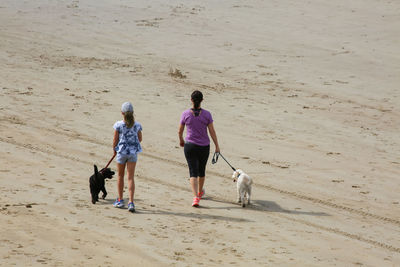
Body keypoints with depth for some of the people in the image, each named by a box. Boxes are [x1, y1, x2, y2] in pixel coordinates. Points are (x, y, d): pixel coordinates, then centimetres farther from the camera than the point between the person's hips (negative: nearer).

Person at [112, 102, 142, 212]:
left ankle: (120, 200, 27)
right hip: (133, 152, 2)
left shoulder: (118, 125, -12)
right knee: (131, 177, 1)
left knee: (120, 176, 17)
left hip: (121, 151, -2)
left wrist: (114, 149, 13)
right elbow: (140, 139, 7)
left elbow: (115, 140, -6)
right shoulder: (137, 125, -4)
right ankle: (131, 202, -10)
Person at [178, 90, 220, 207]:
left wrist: (181, 140, 23)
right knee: (201, 170, 21)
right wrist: (217, 146, 4)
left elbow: (180, 131, 3)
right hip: (204, 147, 1)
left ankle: (195, 197, -19)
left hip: (190, 146, -1)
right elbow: (212, 131, -5)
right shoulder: (206, 114, -7)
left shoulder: (186, 114, -7)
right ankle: (200, 192, 42)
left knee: (193, 172, -3)